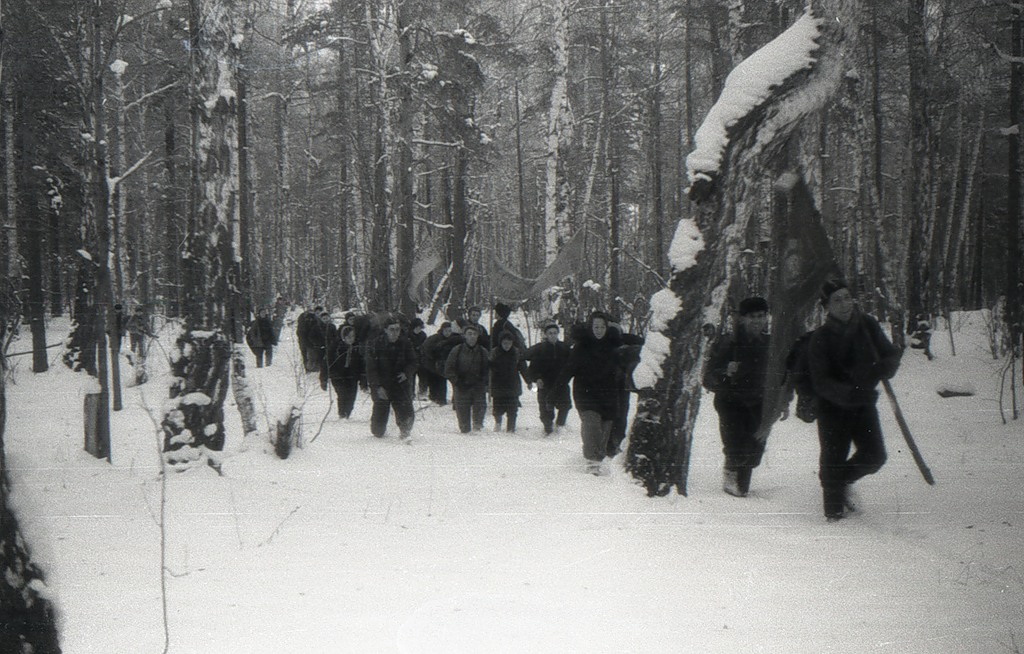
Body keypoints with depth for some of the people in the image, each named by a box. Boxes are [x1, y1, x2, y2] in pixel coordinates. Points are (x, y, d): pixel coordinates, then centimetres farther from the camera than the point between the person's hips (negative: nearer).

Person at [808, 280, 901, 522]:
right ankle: (834, 510, 14)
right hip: (833, 405, -3)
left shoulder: (867, 326, -2)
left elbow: (891, 354, 5)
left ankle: (841, 479, 26)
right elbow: (821, 382, -18)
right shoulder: (821, 338, -12)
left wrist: (883, 368, -20)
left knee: (875, 456, -3)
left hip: (864, 402, 3)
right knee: (833, 459, -3)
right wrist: (849, 393, -34)